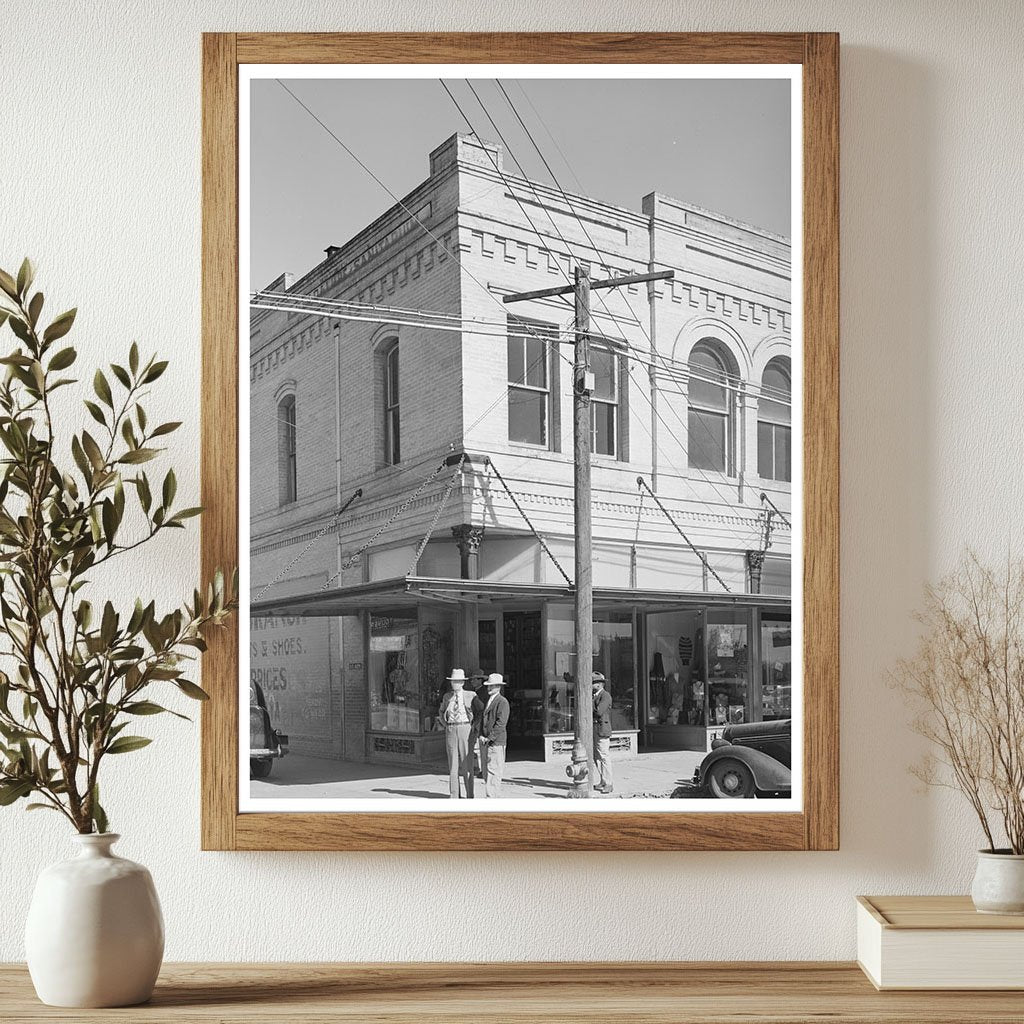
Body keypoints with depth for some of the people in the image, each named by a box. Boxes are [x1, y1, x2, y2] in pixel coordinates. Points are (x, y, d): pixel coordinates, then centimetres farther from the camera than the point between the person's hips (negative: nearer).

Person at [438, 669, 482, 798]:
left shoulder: (471, 696, -1)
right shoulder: (447, 697, 10)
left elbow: (482, 711, 4)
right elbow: (441, 712, 26)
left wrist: (475, 725, -1)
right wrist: (445, 724, 12)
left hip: (466, 730, -3)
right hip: (451, 731, 3)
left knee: (467, 763, -3)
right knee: (452, 764, 3)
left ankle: (470, 796, 3)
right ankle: (454, 796, 8)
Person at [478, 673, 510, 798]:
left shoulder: (502, 702, -7)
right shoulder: (488, 701, 20)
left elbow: (501, 723, -14)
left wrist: (489, 738, -15)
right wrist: (481, 735, 5)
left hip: (496, 742, -8)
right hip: (485, 742, 8)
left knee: (493, 770, -10)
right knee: (486, 771, 8)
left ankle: (491, 797, -12)